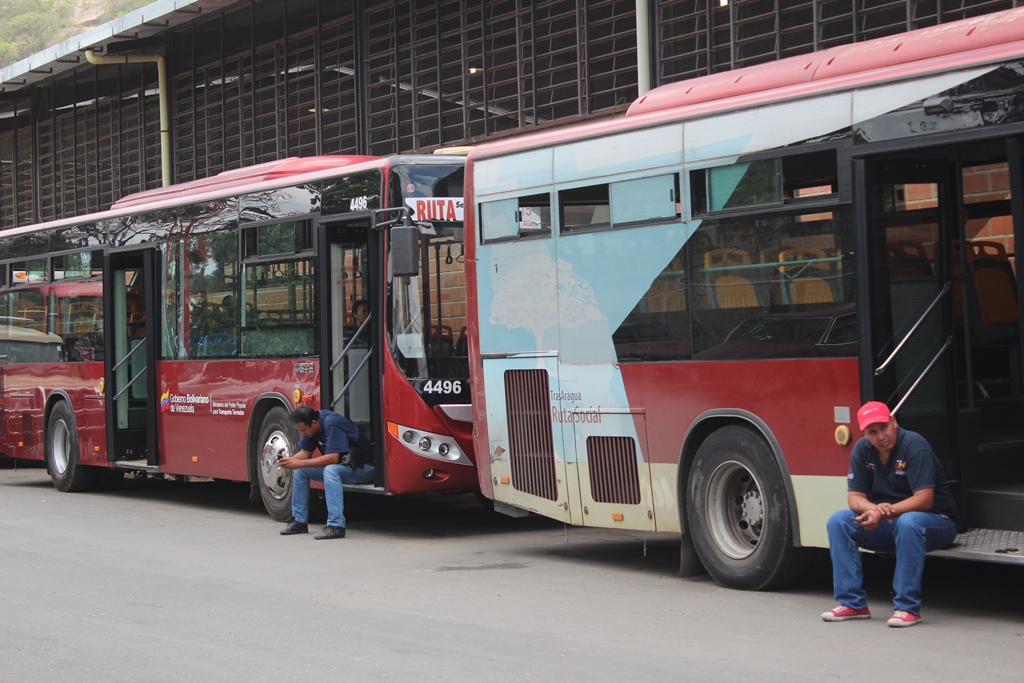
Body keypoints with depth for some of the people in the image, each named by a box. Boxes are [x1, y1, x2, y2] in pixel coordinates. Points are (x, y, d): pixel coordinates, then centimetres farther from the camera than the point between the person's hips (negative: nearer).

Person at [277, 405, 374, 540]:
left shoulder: (331, 424, -27)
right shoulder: (310, 425, -1)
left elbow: (333, 458, -32)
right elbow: (305, 452, 7)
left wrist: (299, 463, -30)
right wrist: (290, 460, -15)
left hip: (362, 467, -10)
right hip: (342, 464, 10)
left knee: (330, 470, -36)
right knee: (299, 471, 4)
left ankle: (336, 525, -39)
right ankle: (299, 521, 9)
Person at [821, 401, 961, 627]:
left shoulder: (914, 445, -20)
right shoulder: (863, 450, -3)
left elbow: (924, 499, -26)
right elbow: (855, 496, -5)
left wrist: (884, 512, -37)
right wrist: (871, 509, -29)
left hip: (937, 523, -6)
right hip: (888, 525, 6)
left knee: (908, 522, -39)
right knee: (838, 521, -13)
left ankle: (908, 607, -31)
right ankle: (853, 603, -12)